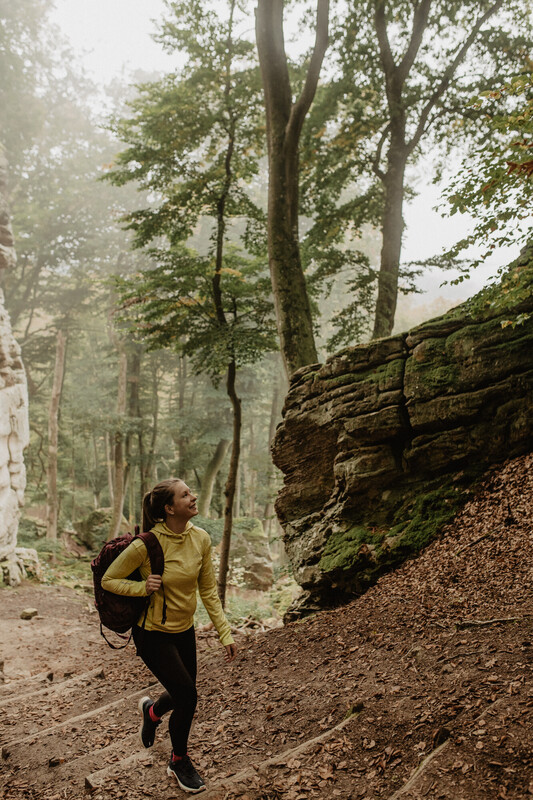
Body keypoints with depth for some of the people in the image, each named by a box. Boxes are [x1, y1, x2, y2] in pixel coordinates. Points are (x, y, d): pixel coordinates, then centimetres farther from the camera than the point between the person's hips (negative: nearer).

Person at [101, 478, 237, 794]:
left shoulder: (201, 539, -10)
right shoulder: (145, 545, -25)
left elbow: (208, 590, -1)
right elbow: (109, 580, -11)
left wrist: (226, 633, -5)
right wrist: (143, 586, -27)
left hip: (184, 631, 6)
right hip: (153, 634, -5)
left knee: (182, 696, 17)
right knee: (187, 696, -5)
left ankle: (151, 711, 54)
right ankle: (179, 762, 24)